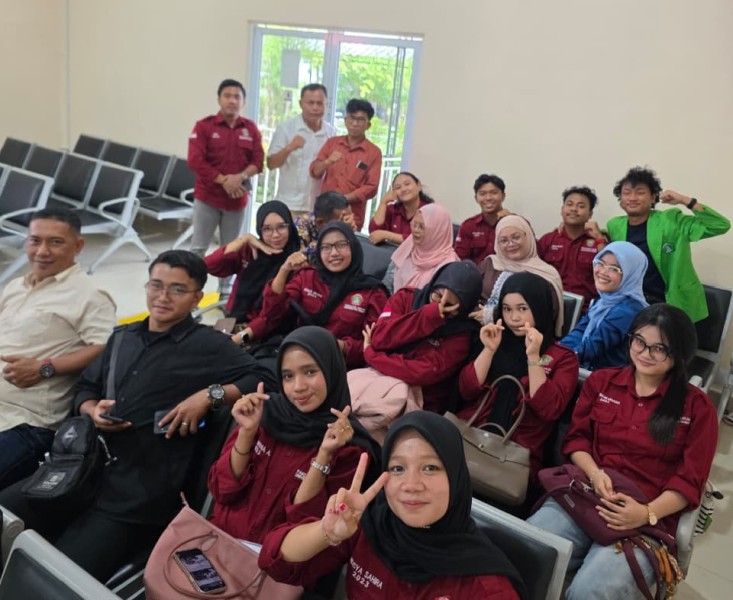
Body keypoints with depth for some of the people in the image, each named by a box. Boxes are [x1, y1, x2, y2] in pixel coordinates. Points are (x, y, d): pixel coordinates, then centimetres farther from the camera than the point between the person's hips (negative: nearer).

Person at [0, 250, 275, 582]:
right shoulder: (123, 336, 17)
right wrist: (93, 410, 2)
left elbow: (264, 380, -8)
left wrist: (210, 394, -20)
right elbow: (84, 388, 24)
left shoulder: (208, 345, -2)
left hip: (142, 491, -6)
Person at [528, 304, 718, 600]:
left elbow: (690, 479, 1)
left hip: (648, 520, -2)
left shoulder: (697, 407, 5)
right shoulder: (600, 381, 14)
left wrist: (647, 513, -16)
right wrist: (593, 472, -7)